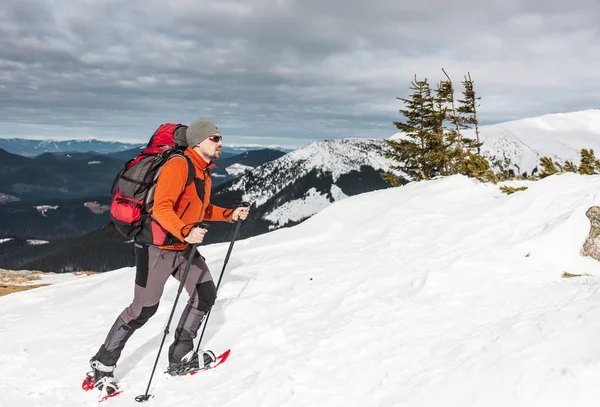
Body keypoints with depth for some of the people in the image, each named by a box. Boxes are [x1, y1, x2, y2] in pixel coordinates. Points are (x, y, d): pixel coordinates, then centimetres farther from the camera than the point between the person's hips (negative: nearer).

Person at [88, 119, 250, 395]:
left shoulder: (204, 172, 11)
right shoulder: (178, 166, -20)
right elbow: (162, 208, -29)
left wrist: (230, 214, 13)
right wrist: (185, 232, -42)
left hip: (184, 247, 9)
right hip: (157, 246, -9)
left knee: (205, 294, 7)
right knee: (144, 309, -2)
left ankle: (181, 357, 18)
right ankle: (103, 364, 15)